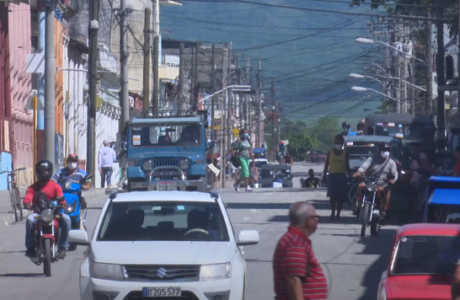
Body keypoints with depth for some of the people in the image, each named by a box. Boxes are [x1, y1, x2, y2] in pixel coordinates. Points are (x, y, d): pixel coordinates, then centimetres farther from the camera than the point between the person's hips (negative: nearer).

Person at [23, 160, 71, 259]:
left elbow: (61, 199, -11)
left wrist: (63, 204, -35)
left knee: (66, 219, -29)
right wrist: (27, 203, -38)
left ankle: (61, 247, -19)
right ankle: (30, 247, -22)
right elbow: (28, 198, -14)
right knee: (29, 219, -34)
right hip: (38, 214, 0)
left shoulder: (55, 186, 3)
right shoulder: (33, 187, 3)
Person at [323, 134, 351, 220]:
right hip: (332, 175, 0)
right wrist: (324, 176, 2)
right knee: (333, 196, 0)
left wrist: (350, 176, 2)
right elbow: (326, 165, 7)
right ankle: (332, 213, 8)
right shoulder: (330, 153, 4)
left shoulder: (345, 153, 4)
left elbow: (347, 166, 6)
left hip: (341, 176, 0)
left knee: (341, 197, -3)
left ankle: (338, 214, 2)